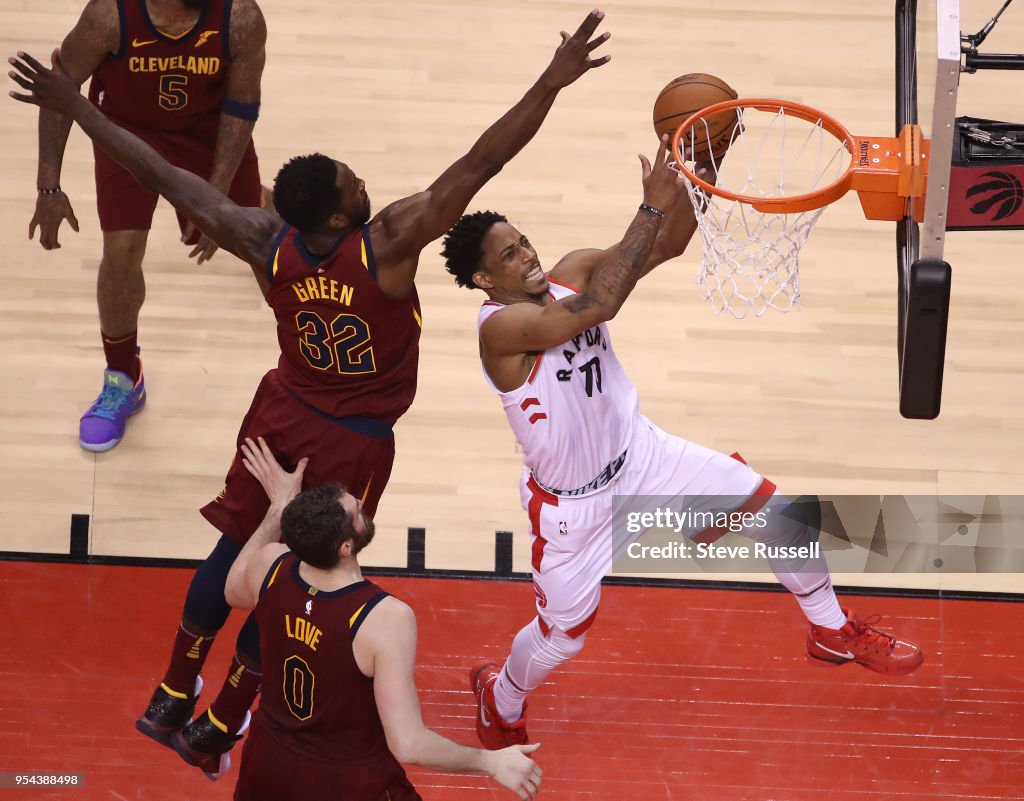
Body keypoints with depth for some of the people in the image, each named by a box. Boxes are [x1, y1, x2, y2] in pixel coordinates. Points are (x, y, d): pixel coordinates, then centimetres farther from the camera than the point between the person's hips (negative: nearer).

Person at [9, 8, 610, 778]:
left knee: (238, 548, 21)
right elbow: (478, 165, -37)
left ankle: (172, 700, 32)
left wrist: (77, 108, -8)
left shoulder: (268, 243, -19)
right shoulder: (389, 242, -32)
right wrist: (552, 83, -39)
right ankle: (217, 729, 23)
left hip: (283, 416, 4)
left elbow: (168, 179, -15)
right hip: (353, 445, -4)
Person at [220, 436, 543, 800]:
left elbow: (234, 592, 11)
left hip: (267, 768, 5)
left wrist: (279, 507, 15)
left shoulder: (271, 566, -17)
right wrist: (492, 762, -17)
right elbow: (408, 745, -30)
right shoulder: (386, 619, -32)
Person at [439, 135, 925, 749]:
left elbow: (669, 244, -12)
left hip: (641, 453, 6)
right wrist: (653, 205, -47)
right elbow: (596, 307, -45)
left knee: (771, 508, 2)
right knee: (563, 633, 10)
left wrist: (690, 179, -33)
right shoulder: (499, 328, -32)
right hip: (573, 503, -6)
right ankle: (501, 695, 45)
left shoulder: (570, 273, -10)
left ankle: (833, 631, 24)